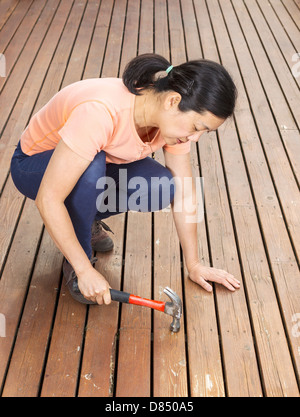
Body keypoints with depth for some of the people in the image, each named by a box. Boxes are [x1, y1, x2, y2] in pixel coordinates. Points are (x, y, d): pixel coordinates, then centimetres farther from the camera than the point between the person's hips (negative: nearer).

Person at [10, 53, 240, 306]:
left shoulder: (174, 118, -19)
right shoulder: (100, 113, -40)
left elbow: (184, 192, -10)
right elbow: (48, 199, -37)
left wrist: (194, 266, -7)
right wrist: (85, 270, -32)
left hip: (98, 165, 5)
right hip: (35, 165, -5)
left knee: (161, 189, -22)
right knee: (92, 167, -39)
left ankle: (85, 218, 7)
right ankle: (73, 265, -12)